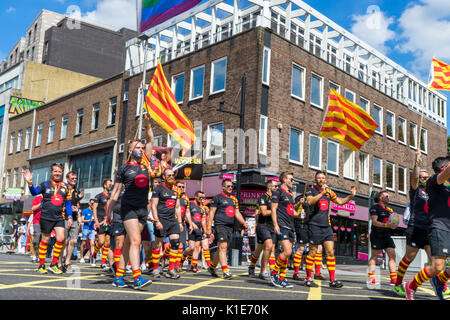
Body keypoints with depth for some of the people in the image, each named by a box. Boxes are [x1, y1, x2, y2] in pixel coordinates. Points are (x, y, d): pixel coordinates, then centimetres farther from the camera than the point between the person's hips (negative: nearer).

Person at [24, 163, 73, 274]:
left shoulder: (65, 186, 11)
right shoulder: (46, 184, 3)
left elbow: (68, 203, 14)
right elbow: (34, 192, -11)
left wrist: (70, 217, 9)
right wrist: (29, 182, -28)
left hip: (59, 217, 3)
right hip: (46, 216, -3)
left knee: (60, 238, -10)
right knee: (45, 240, 4)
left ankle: (53, 265, 2)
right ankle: (41, 265, 16)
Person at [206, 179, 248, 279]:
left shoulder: (234, 199, 19)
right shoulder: (217, 198, 0)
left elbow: (237, 213, 20)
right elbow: (212, 213, -2)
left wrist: (244, 223, 3)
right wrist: (208, 227, -7)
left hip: (230, 226, 6)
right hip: (220, 225, -6)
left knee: (222, 249, 10)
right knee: (223, 247, -15)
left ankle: (211, 267, 27)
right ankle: (226, 271, -18)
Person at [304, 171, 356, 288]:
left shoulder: (329, 192, 15)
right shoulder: (310, 190, -1)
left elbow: (340, 202, 25)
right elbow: (310, 201, -21)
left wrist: (351, 195, 11)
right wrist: (322, 192, -27)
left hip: (327, 226, 5)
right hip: (315, 225, -5)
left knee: (331, 252, 0)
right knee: (312, 252, -2)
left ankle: (332, 280, 3)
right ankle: (308, 278, 9)